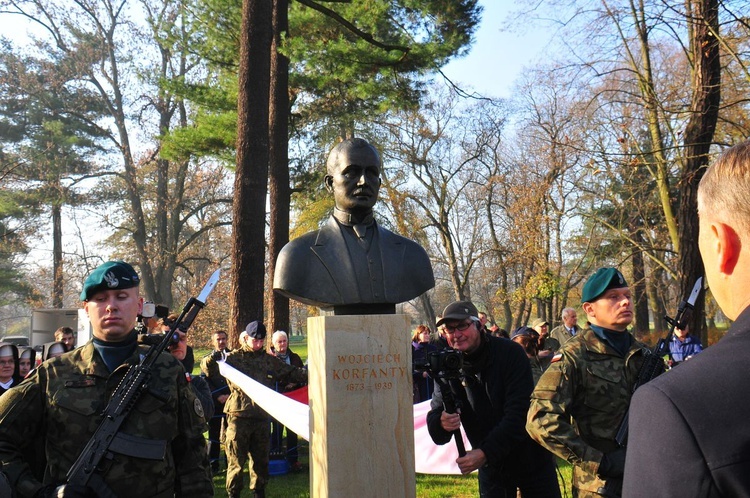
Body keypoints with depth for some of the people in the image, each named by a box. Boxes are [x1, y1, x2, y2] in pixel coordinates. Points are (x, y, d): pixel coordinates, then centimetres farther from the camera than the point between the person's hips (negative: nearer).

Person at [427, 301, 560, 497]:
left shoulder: (510, 353, -18)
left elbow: (519, 412, -24)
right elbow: (435, 415, -8)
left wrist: (485, 453, -33)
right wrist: (442, 423, -33)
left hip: (531, 459, -2)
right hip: (491, 467, 2)